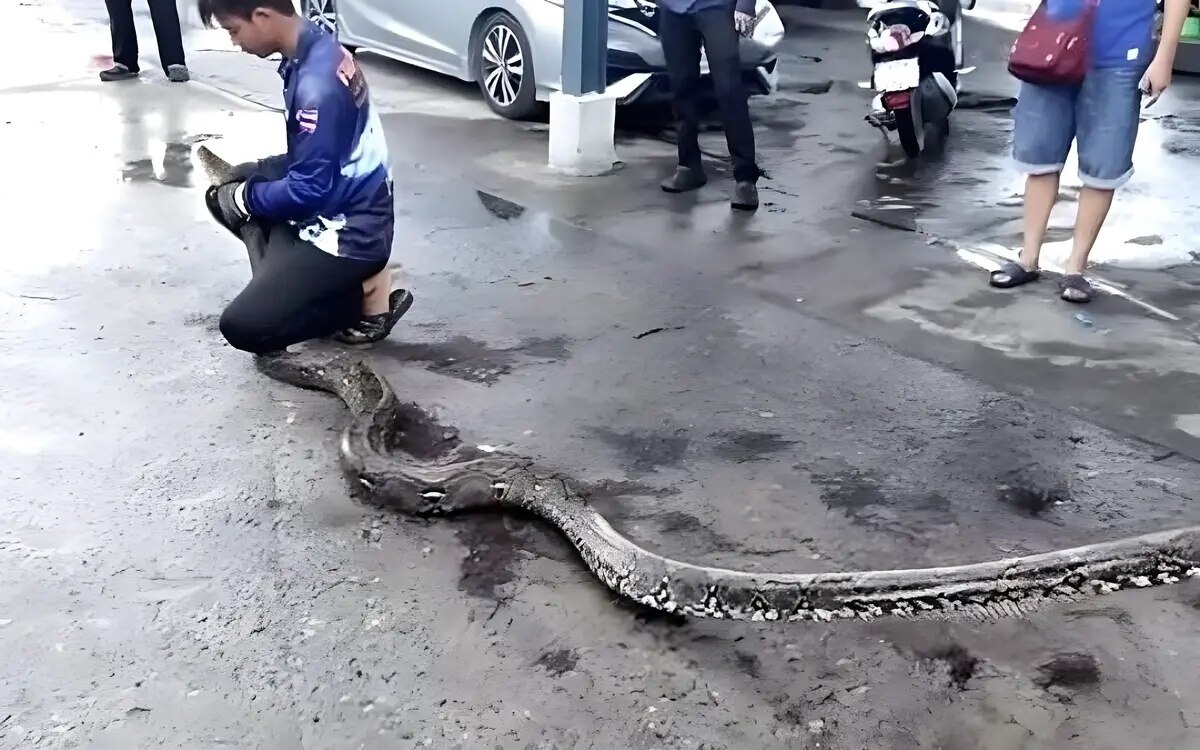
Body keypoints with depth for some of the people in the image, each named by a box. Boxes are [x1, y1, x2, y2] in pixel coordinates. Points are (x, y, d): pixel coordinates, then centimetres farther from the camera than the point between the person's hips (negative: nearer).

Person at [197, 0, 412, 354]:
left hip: (349, 230, -10)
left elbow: (309, 190, -21)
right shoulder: (317, 49, 3)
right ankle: (281, 281, 12)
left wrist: (248, 197, -5)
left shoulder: (317, 84, -26)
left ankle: (362, 291, -1)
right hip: (340, 201, 10)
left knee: (242, 326, -12)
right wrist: (249, 180, 8)